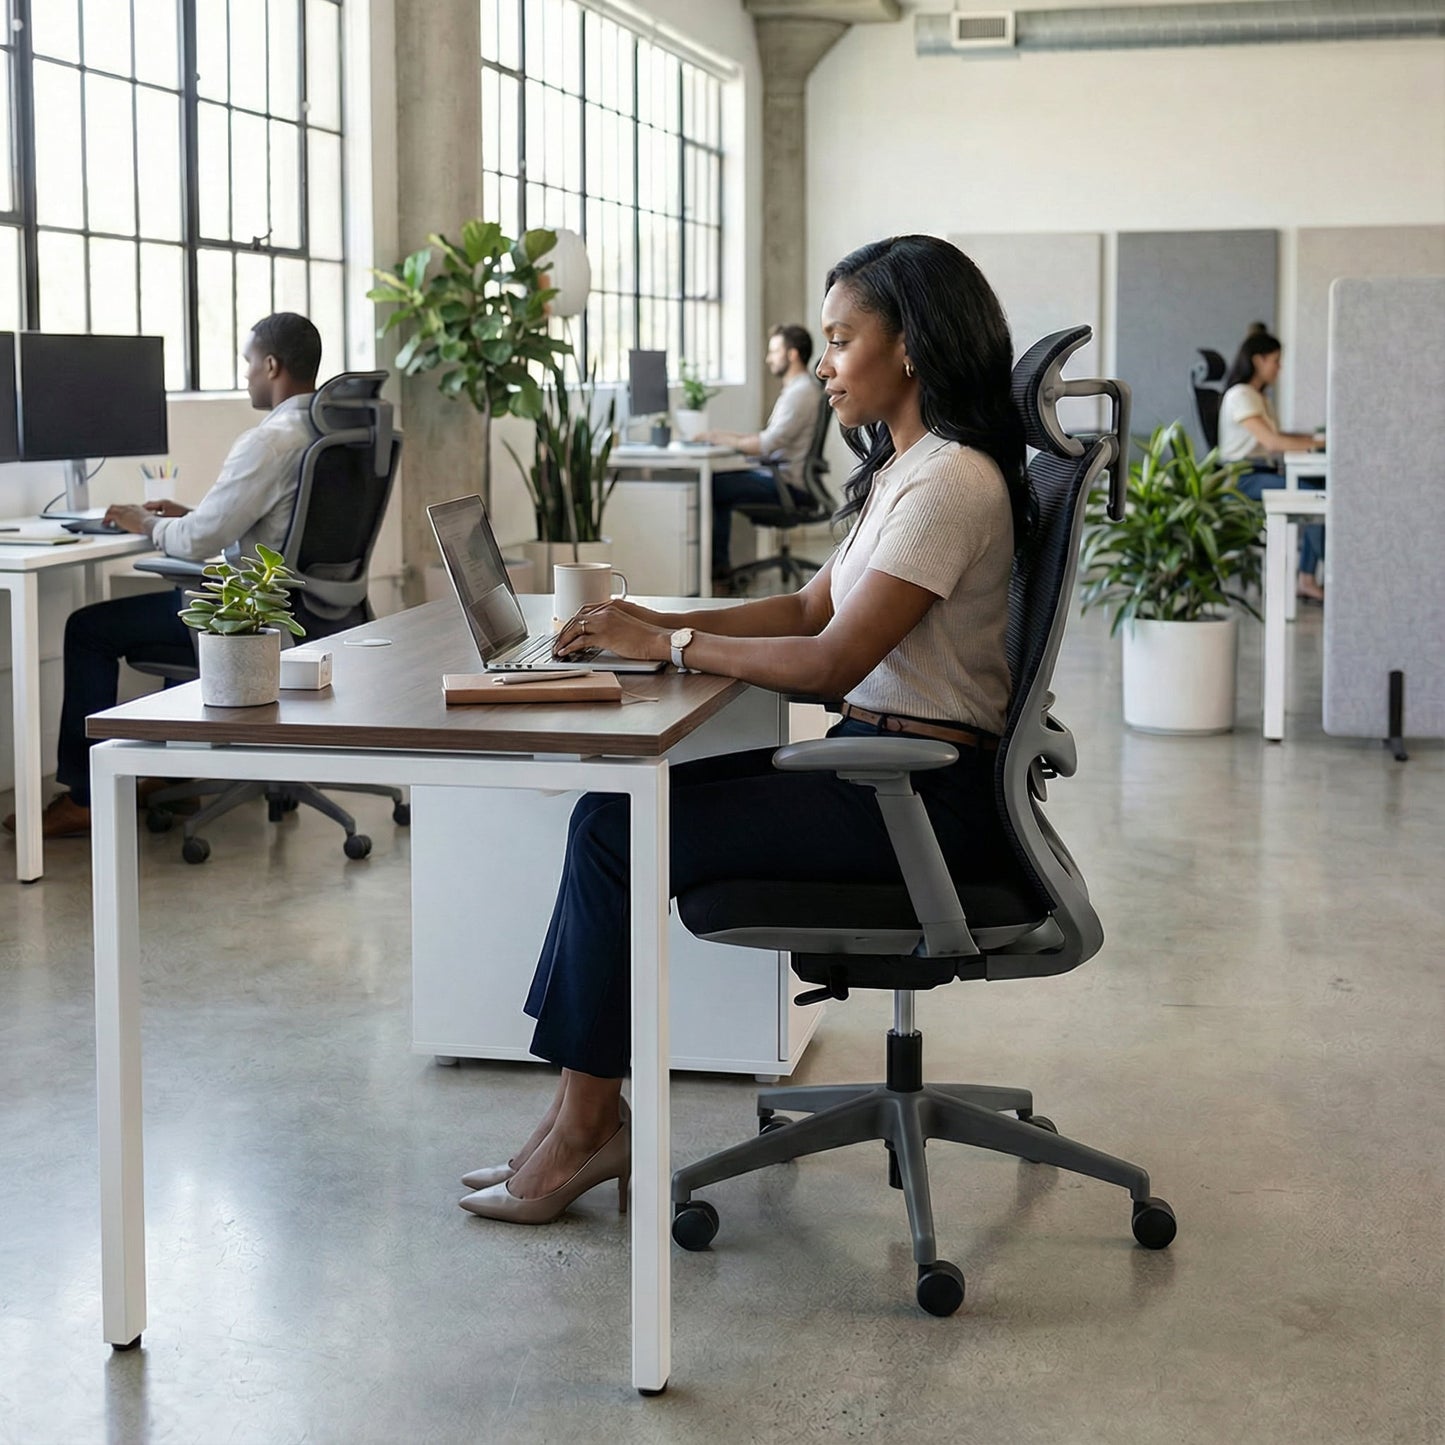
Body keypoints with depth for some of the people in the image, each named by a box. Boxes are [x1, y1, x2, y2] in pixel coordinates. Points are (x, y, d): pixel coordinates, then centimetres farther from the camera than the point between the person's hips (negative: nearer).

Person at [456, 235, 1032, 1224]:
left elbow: (832, 661, -22)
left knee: (614, 832, -13)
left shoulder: (951, 482, -17)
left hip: (925, 797, -10)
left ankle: (584, 1132, -2)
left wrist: (669, 645, -13)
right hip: (875, 765, 10)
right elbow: (814, 607, 18)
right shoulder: (903, 469, 15)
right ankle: (589, 1115, -2)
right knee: (613, 809, -2)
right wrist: (662, 623, 5)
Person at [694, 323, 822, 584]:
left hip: (788, 484, -11)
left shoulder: (801, 392, -17)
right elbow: (770, 438, 19)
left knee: (711, 487, -14)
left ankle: (715, 564, -2)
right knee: (719, 480, 16)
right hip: (780, 475, 11)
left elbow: (767, 444, -23)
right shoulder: (797, 389, 18)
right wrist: (727, 436, 9)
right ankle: (720, 563, 11)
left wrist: (721, 439, -13)